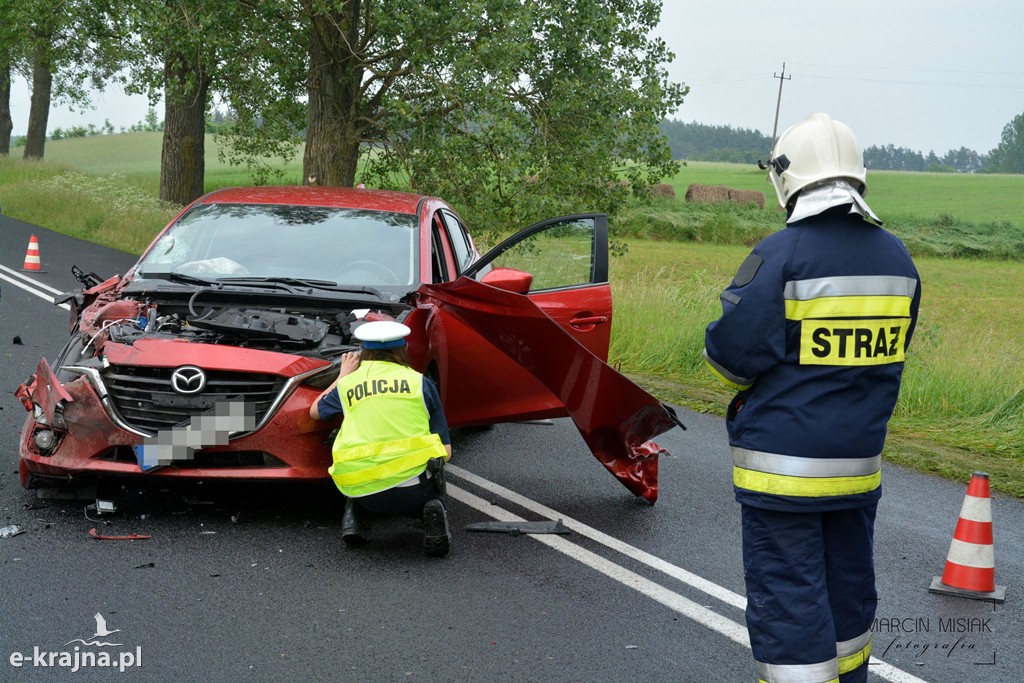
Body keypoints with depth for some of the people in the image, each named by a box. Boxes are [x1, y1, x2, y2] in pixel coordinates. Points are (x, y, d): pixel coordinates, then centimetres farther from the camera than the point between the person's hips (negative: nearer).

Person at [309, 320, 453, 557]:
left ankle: (352, 514, 12)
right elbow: (445, 452, 10)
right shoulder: (419, 382, 10)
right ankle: (433, 509, -2)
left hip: (362, 492, 3)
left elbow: (315, 411, 36)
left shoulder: (348, 384, 14)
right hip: (411, 488, -3)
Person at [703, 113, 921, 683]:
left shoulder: (781, 256, -17)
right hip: (860, 462, 7)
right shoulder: (896, 258, 4)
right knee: (848, 588, 20)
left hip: (783, 467, -6)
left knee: (786, 598, -1)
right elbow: (889, 353, 12)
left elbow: (730, 354, -16)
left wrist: (749, 380, 5)